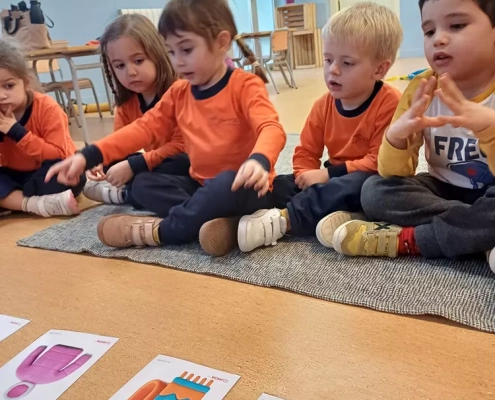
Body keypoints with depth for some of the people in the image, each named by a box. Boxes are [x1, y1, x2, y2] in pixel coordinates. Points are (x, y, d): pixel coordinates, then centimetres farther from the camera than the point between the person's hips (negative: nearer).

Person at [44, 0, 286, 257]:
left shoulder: (245, 86, -14)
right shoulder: (178, 93, 6)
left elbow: (271, 129, -28)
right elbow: (145, 127, 1)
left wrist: (258, 161, -53)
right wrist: (89, 156, -10)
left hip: (242, 187, -7)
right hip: (201, 184, 7)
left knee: (226, 185, -38)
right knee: (143, 184, -6)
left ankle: (159, 230, -21)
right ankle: (217, 222, -26)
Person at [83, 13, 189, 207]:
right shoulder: (126, 102, 4)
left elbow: (182, 145, -25)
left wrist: (134, 166, -28)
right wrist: (101, 162, -20)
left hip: (187, 165, -7)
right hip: (155, 166, 7)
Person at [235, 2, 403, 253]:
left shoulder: (389, 103, -17)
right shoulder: (323, 105, 1)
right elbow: (306, 152, 6)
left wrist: (329, 173, -23)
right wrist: (308, 176, -16)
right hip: (333, 180, 6)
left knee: (357, 185, -39)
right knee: (275, 185, -7)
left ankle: (282, 220, -36)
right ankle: (324, 216, -35)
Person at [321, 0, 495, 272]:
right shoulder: (421, 89, -8)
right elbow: (392, 174, -9)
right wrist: (397, 134, -32)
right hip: (446, 190, 3)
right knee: (376, 190, -20)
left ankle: (406, 239, -21)